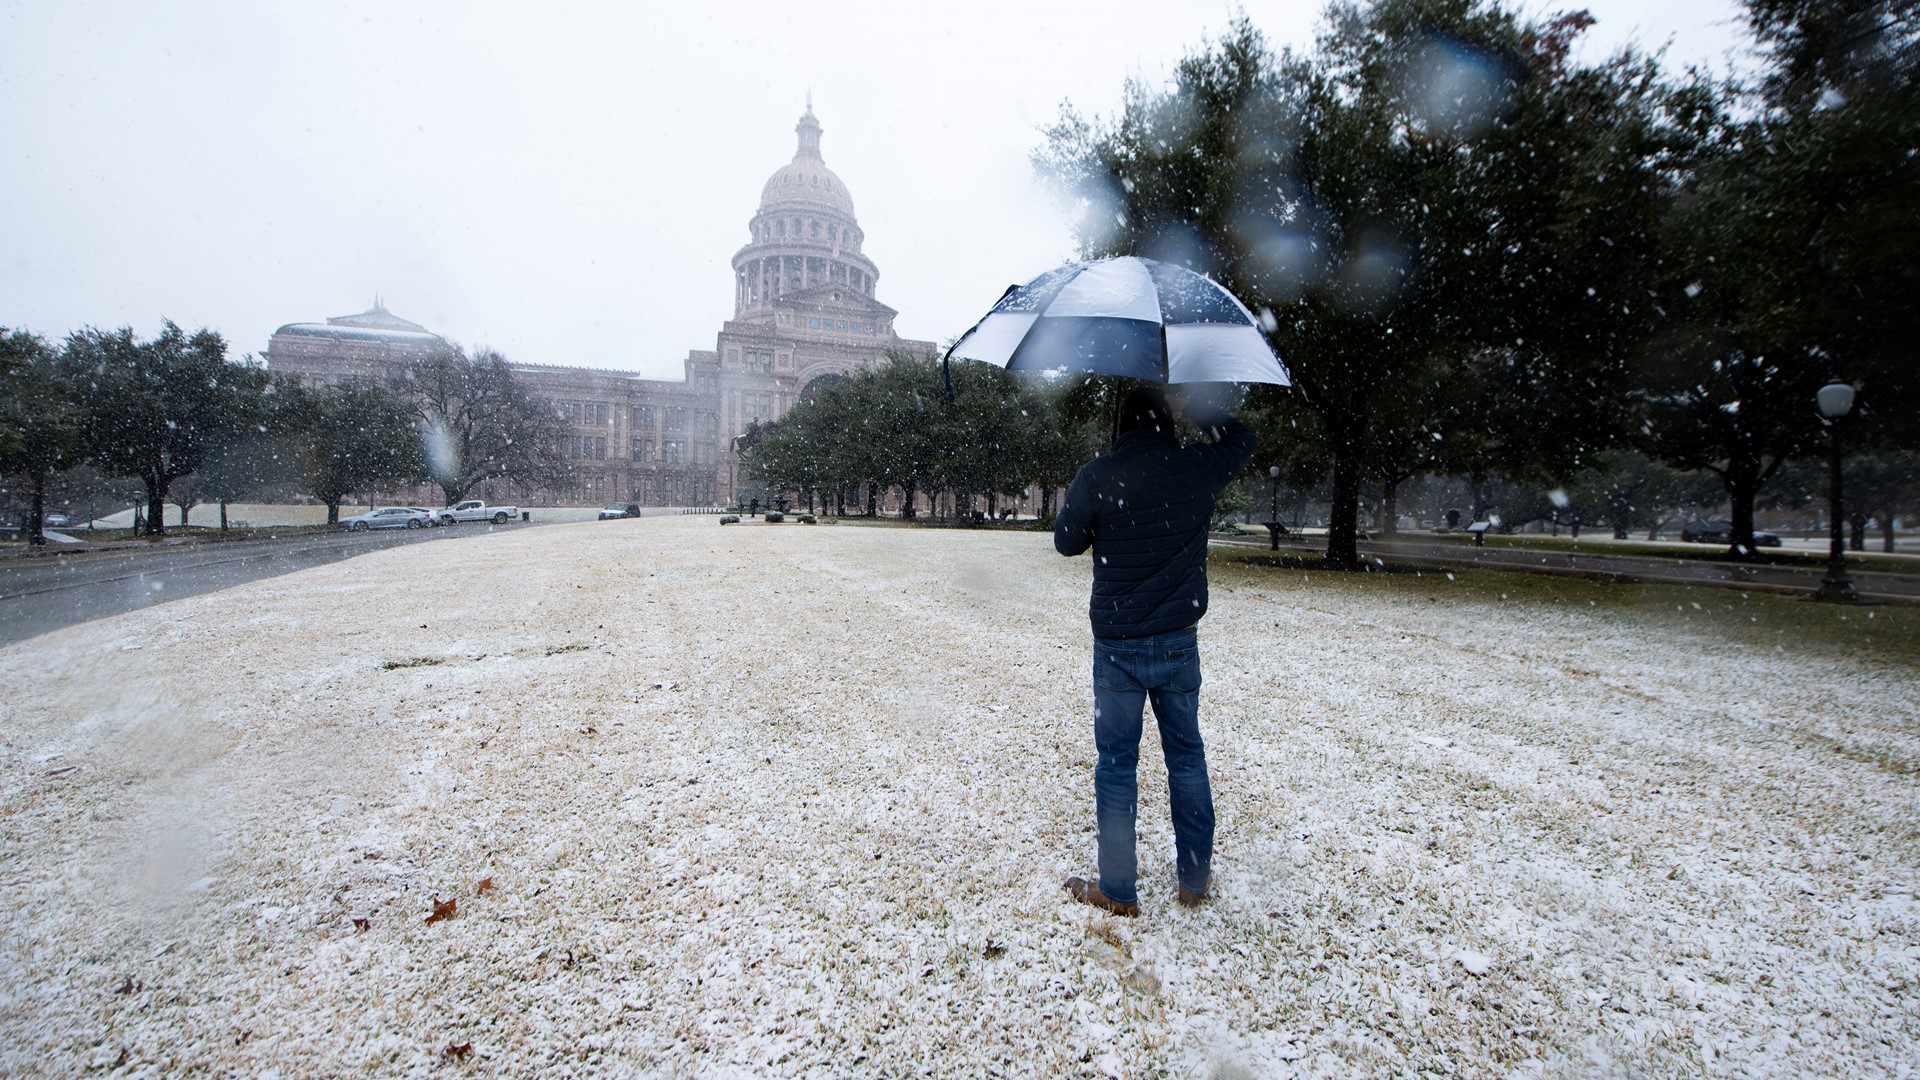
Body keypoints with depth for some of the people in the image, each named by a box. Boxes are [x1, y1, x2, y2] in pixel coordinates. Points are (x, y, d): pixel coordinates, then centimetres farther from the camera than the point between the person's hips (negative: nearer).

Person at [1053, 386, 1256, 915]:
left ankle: (1117, 891, 15)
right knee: (1187, 754, 16)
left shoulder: (1095, 476, -9)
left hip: (1117, 643, -2)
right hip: (1180, 641, 2)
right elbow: (1240, 438, 17)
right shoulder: (1196, 467, -3)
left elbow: (1067, 542, 1)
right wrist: (1188, 405, 20)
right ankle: (1195, 880, 27)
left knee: (1116, 761, 7)